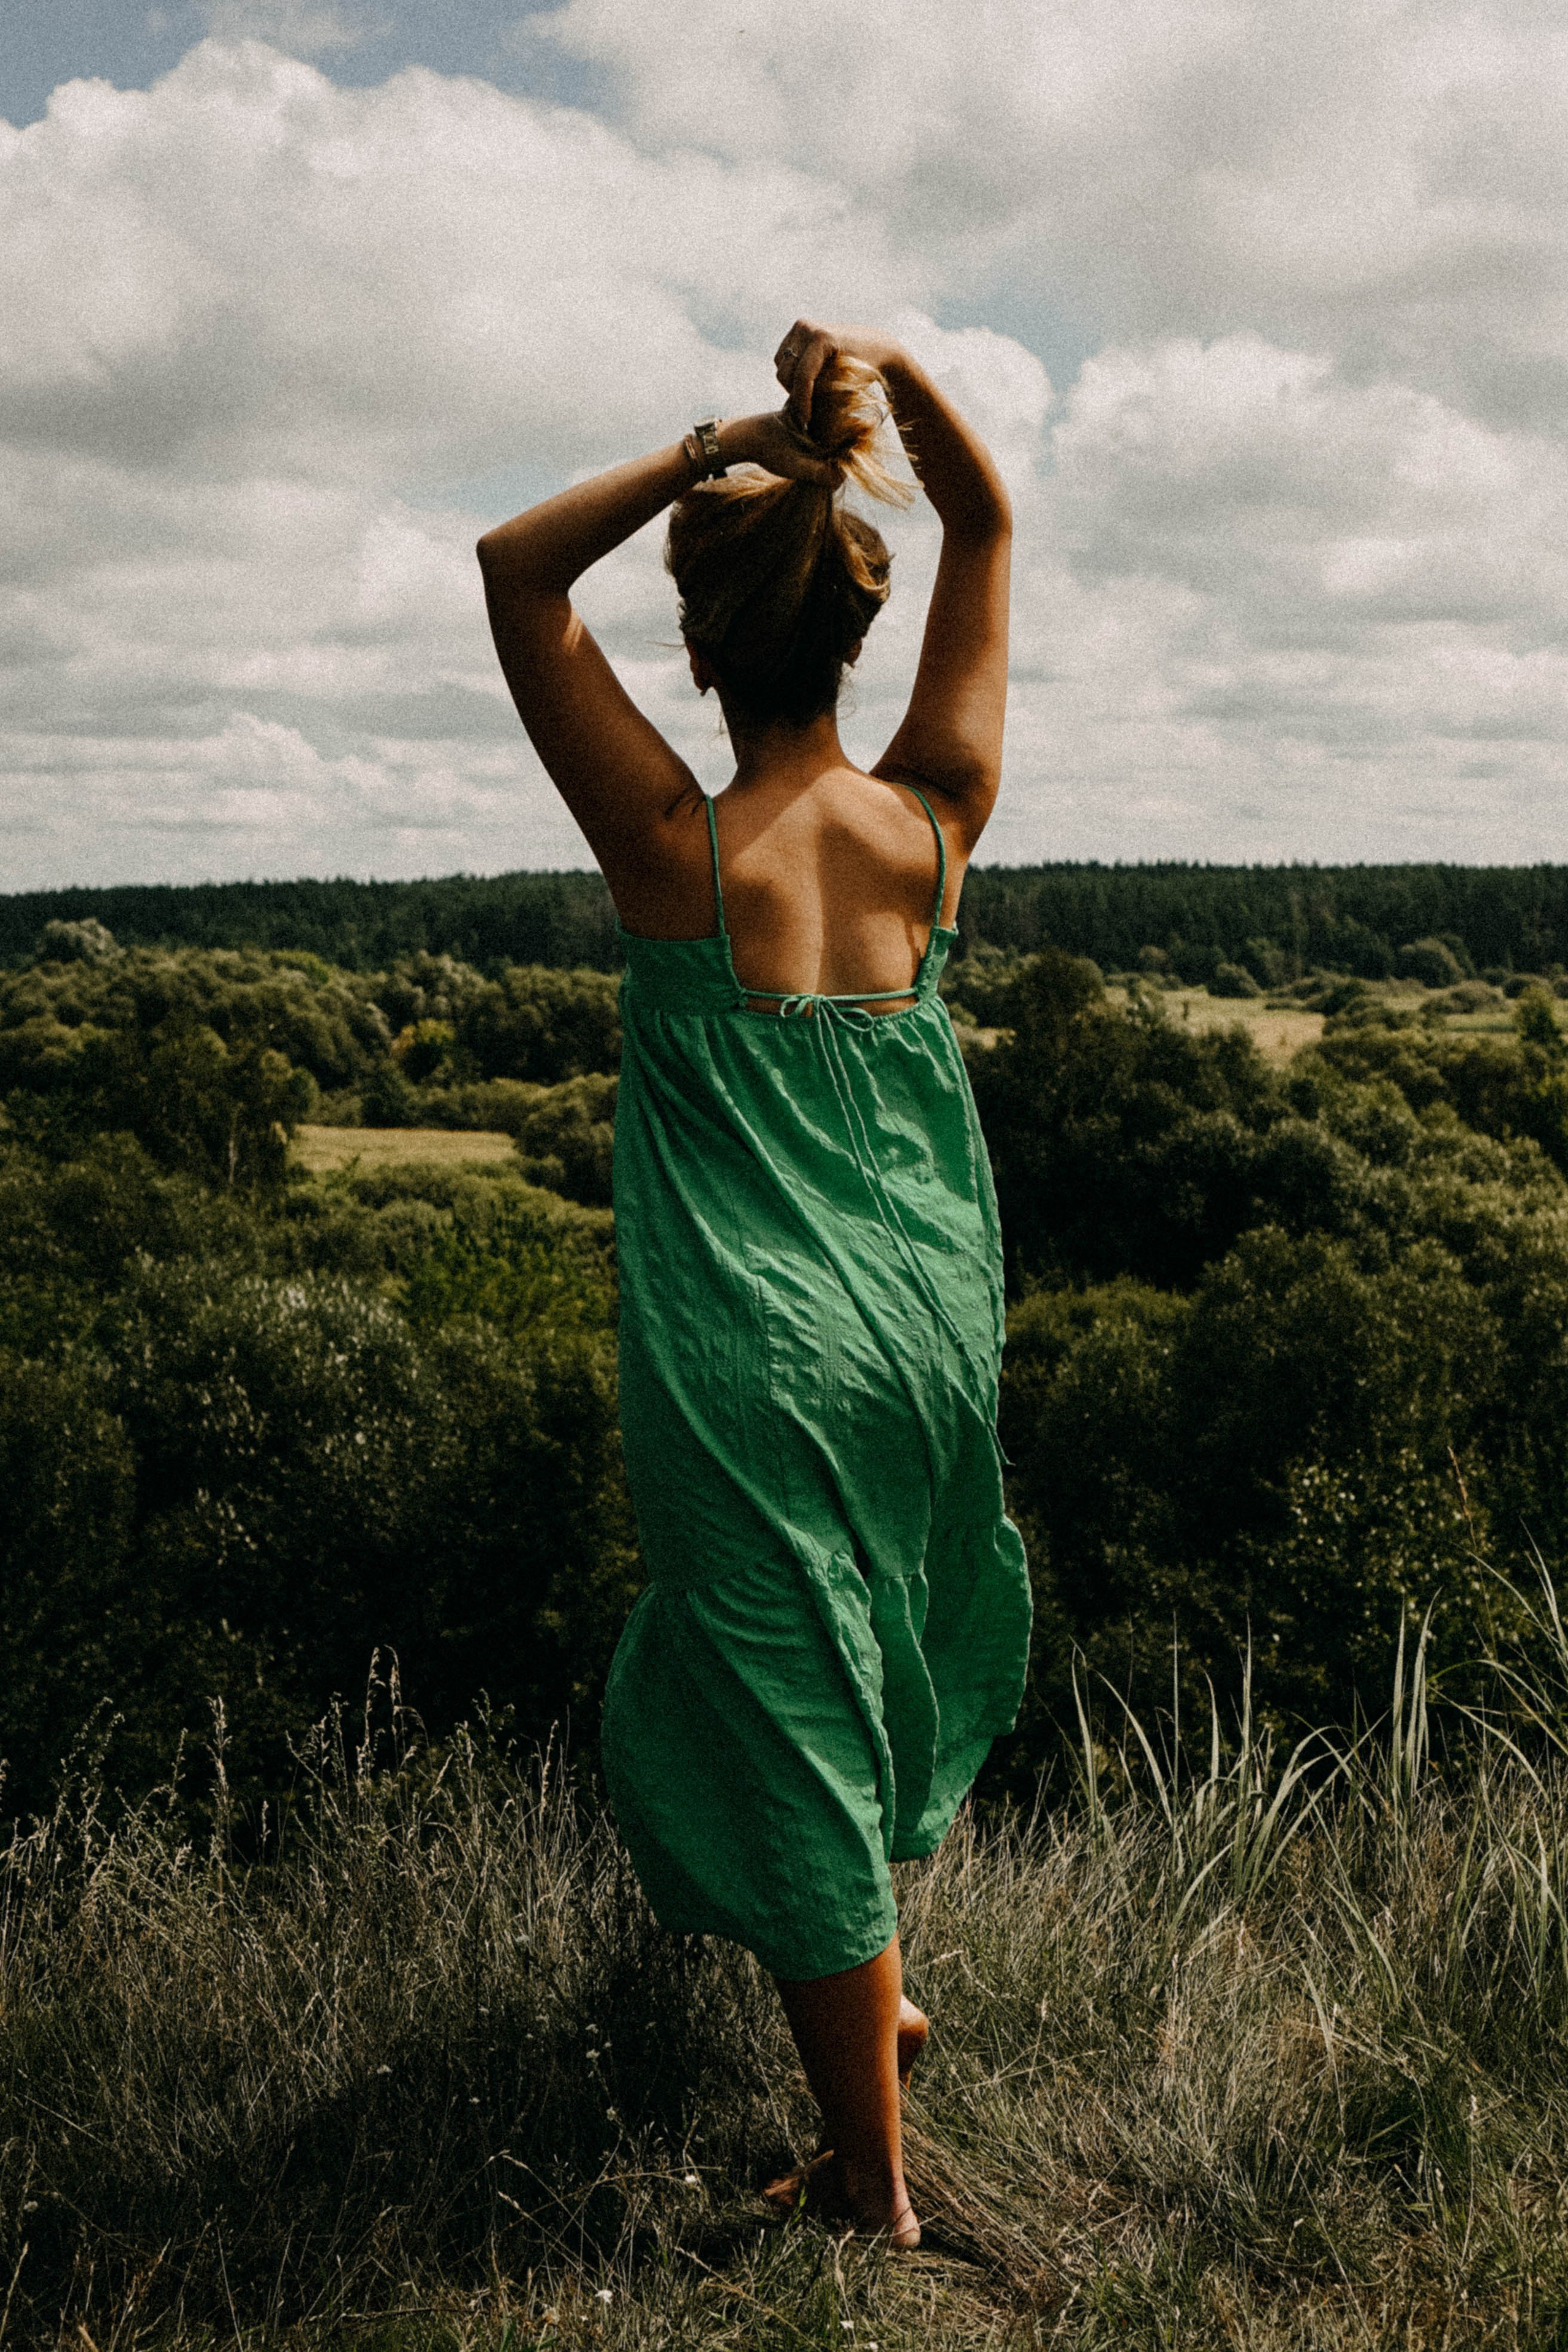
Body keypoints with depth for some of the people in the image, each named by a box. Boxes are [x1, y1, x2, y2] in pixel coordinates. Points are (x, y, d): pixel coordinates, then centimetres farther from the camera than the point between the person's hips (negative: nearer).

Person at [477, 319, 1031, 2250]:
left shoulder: (677, 849, -16)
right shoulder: (935, 821, -6)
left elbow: (515, 565, -6)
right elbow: (989, 519, 7)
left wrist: (712, 452, -13)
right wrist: (890, 372, -8)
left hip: (752, 1357, -5)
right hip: (927, 1327, 5)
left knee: (789, 1722, 8)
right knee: (851, 1677, 28)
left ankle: (875, 2183, 22)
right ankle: (870, 1982, 49)